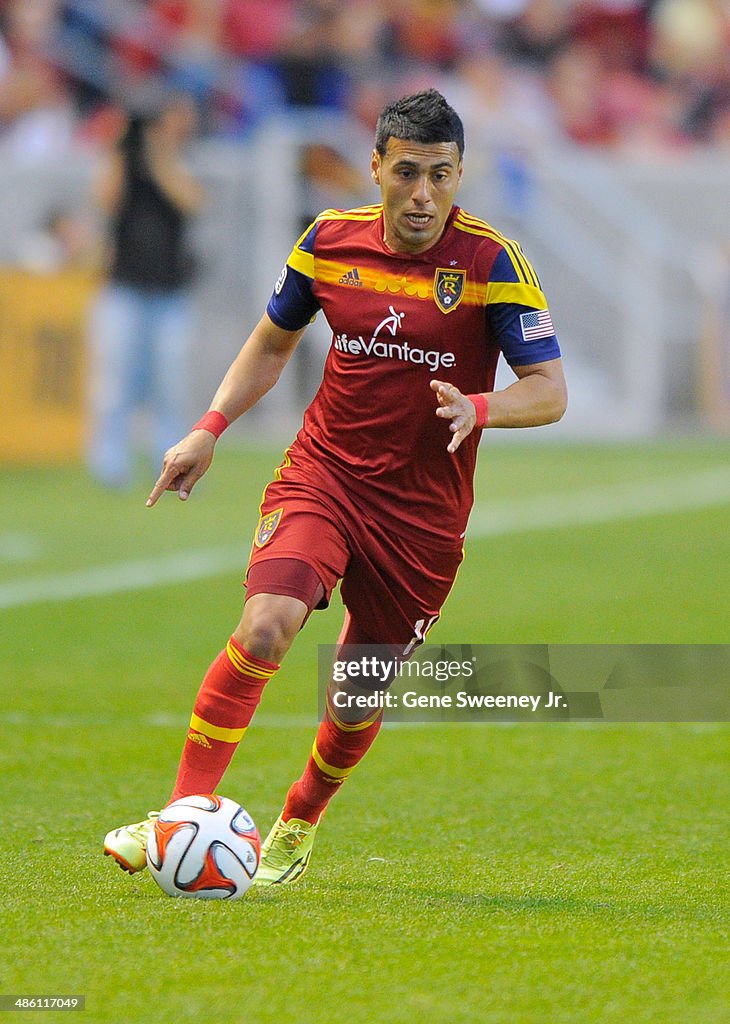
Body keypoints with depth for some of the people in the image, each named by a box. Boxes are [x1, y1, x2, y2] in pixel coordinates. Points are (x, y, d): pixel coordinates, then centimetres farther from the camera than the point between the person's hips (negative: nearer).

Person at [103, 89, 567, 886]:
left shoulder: (491, 261, -11)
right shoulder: (331, 240, -1)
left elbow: (549, 391, -11)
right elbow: (273, 341, 16)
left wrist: (478, 408, -31)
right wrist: (210, 429, 5)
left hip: (422, 512, -1)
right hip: (322, 473, 1)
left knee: (355, 702, 7)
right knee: (264, 629, -25)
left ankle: (299, 823, 37)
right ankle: (183, 815, -19)